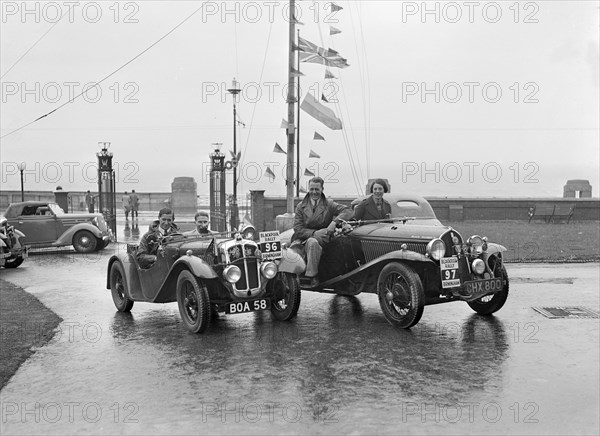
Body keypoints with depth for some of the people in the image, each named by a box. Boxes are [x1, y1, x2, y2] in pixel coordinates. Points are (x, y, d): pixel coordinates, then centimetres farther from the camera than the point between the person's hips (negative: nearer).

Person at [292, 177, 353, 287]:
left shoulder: (329, 204, 10)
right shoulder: (301, 206, 12)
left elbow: (348, 211, -4)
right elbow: (298, 228, 2)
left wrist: (335, 221, -21)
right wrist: (314, 233, -15)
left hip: (321, 240, -2)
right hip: (302, 238, 2)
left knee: (312, 242, -37)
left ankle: (313, 275, -32)